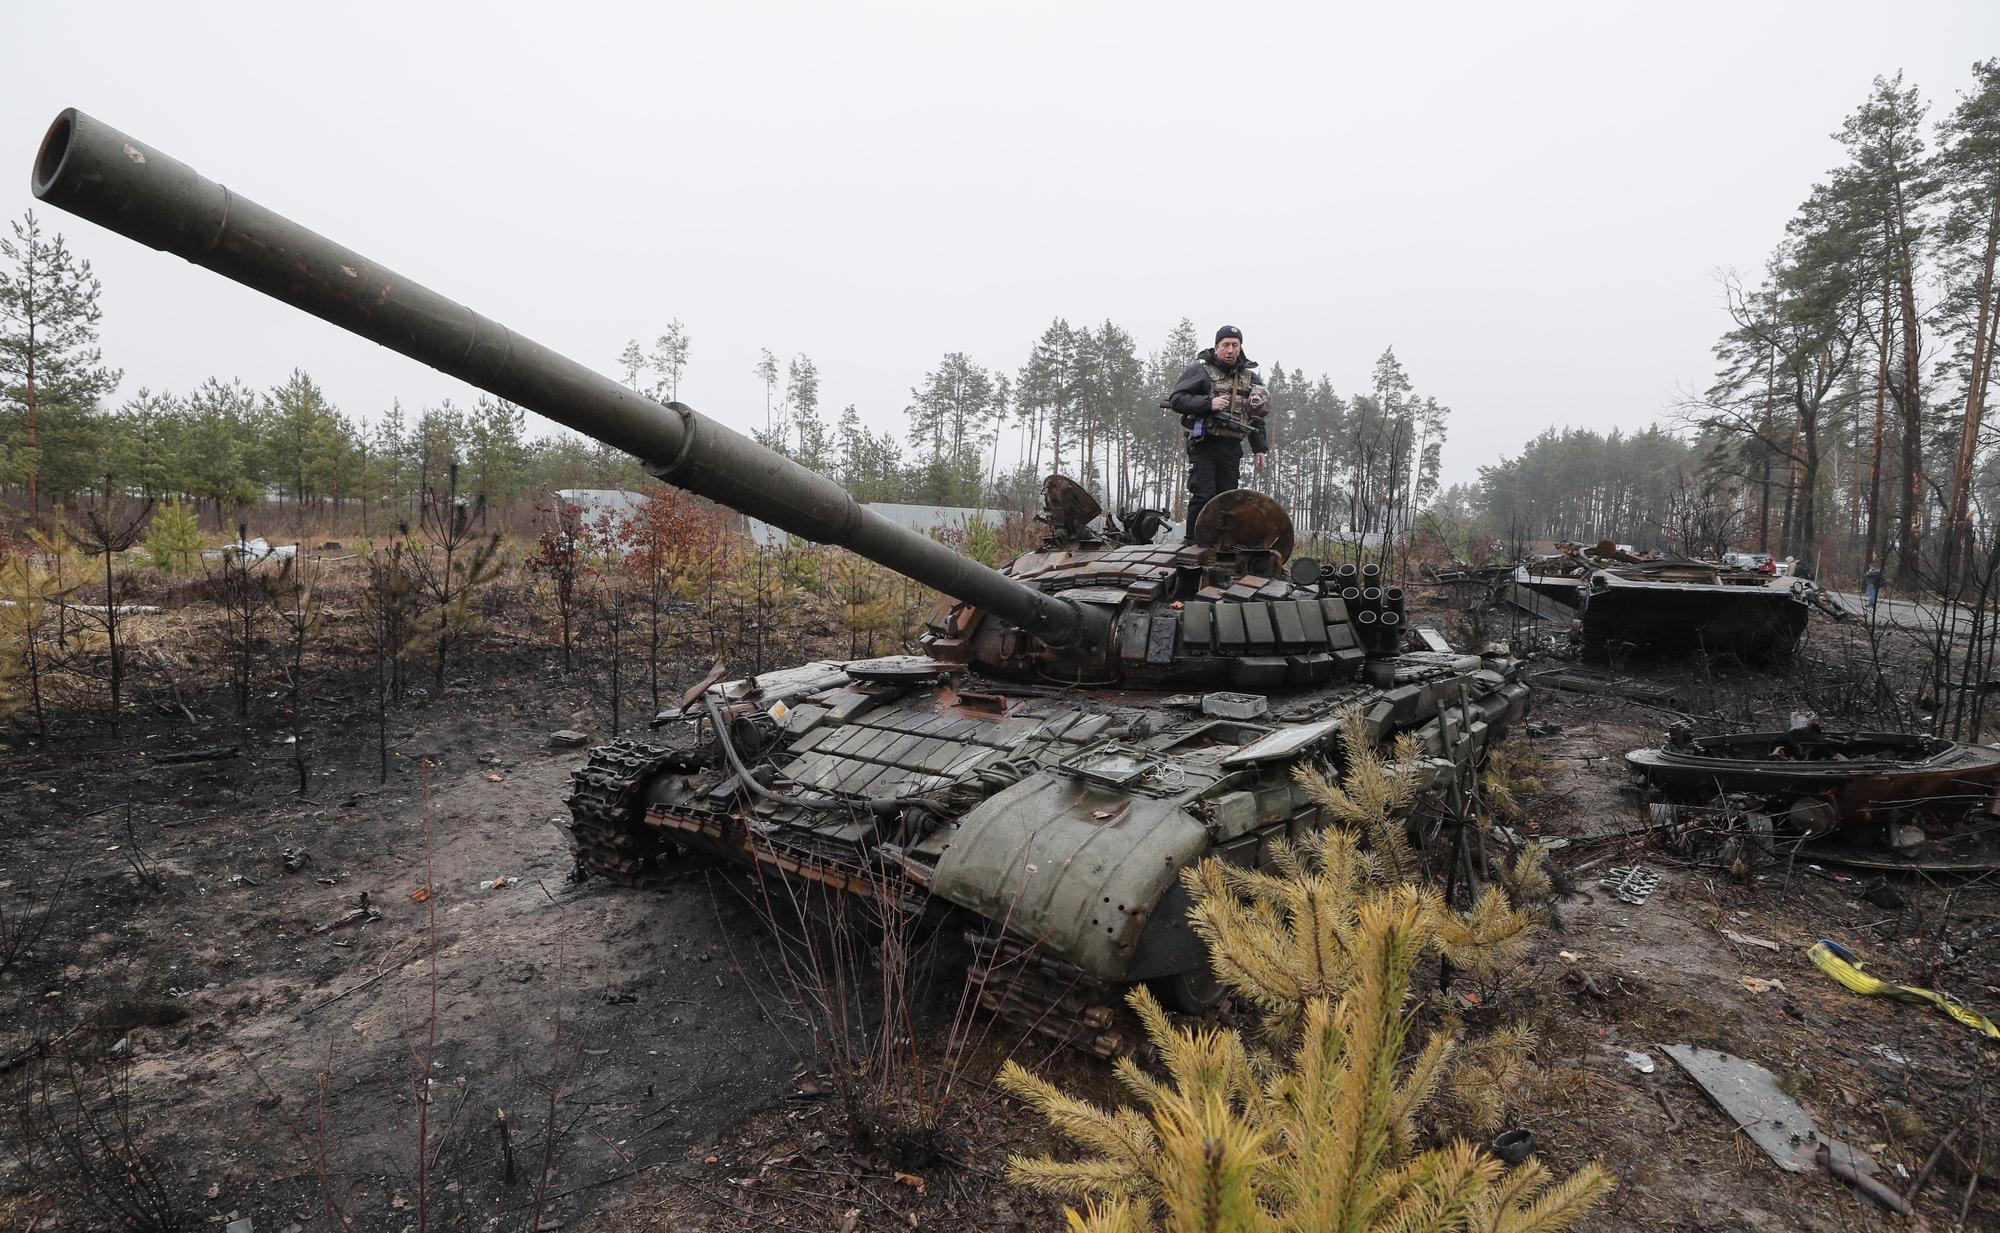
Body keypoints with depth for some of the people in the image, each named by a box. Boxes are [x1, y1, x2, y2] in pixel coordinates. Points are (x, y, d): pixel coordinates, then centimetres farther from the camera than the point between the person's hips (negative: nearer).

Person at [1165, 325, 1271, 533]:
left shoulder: (1249, 377, 16)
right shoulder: (1200, 369, -1)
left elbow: (1256, 417, 22)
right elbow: (1175, 400, -9)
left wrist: (1260, 448, 15)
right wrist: (1209, 403, -19)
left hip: (1232, 448, 5)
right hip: (1204, 445, -5)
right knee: (1203, 496, -13)